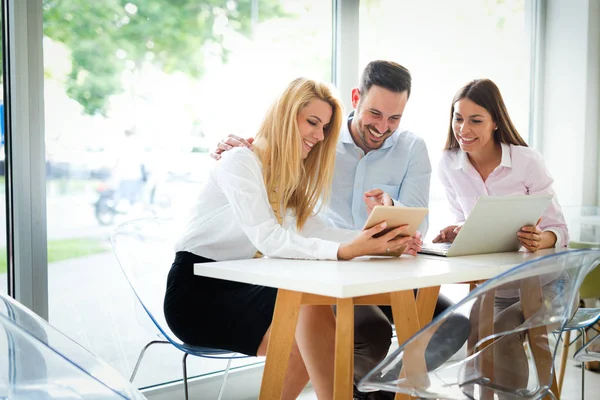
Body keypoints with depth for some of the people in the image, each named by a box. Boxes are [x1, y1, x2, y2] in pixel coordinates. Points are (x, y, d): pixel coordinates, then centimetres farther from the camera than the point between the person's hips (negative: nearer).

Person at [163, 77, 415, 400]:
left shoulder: (288, 174, 12)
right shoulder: (240, 162, -16)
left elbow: (312, 229, -2)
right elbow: (268, 239, -30)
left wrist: (375, 241, -18)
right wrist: (344, 251, -41)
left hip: (234, 288, 8)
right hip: (197, 293, -8)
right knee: (309, 307, -23)